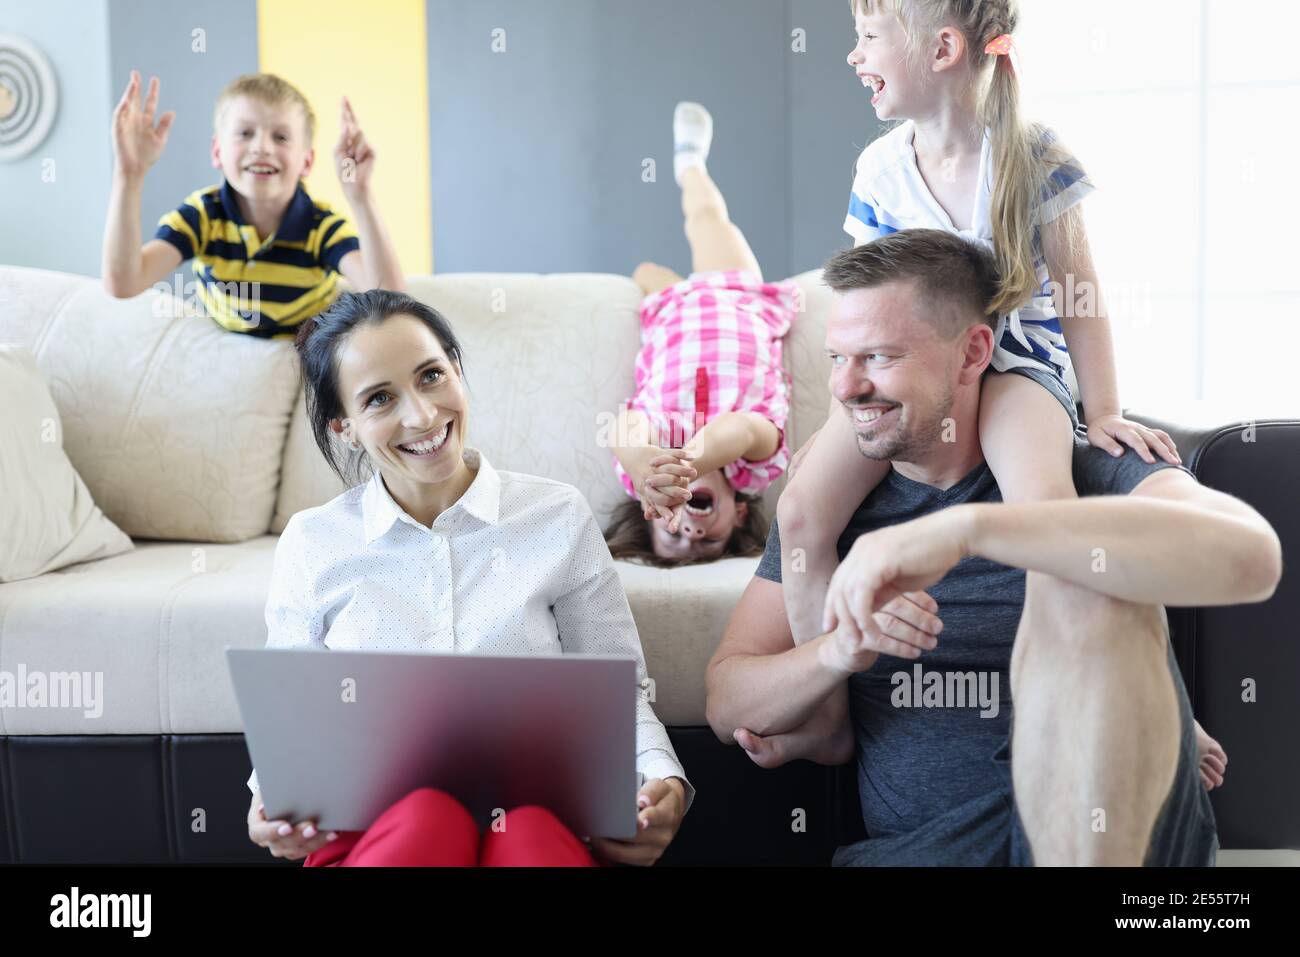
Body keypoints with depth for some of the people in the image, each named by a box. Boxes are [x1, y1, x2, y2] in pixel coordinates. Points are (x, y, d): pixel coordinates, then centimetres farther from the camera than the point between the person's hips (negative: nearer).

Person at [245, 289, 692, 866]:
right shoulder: (313, 545, 9)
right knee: (426, 817, -36)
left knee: (530, 830, -37)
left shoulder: (559, 517, 8)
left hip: (539, 823, 0)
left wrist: (662, 782, -9)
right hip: (371, 833, 1)